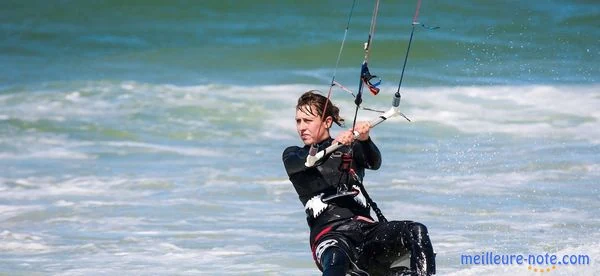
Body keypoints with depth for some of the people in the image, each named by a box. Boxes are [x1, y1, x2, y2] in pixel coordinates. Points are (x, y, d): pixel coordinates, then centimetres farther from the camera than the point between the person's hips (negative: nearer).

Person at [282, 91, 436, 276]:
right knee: (337, 260, -40)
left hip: (365, 227, 3)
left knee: (417, 231, -24)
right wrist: (333, 145, -29)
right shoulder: (292, 155, 18)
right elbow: (303, 161, -8)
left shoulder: (350, 147, 21)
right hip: (328, 232, -3)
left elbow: (374, 163, -2)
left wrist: (364, 139, -25)